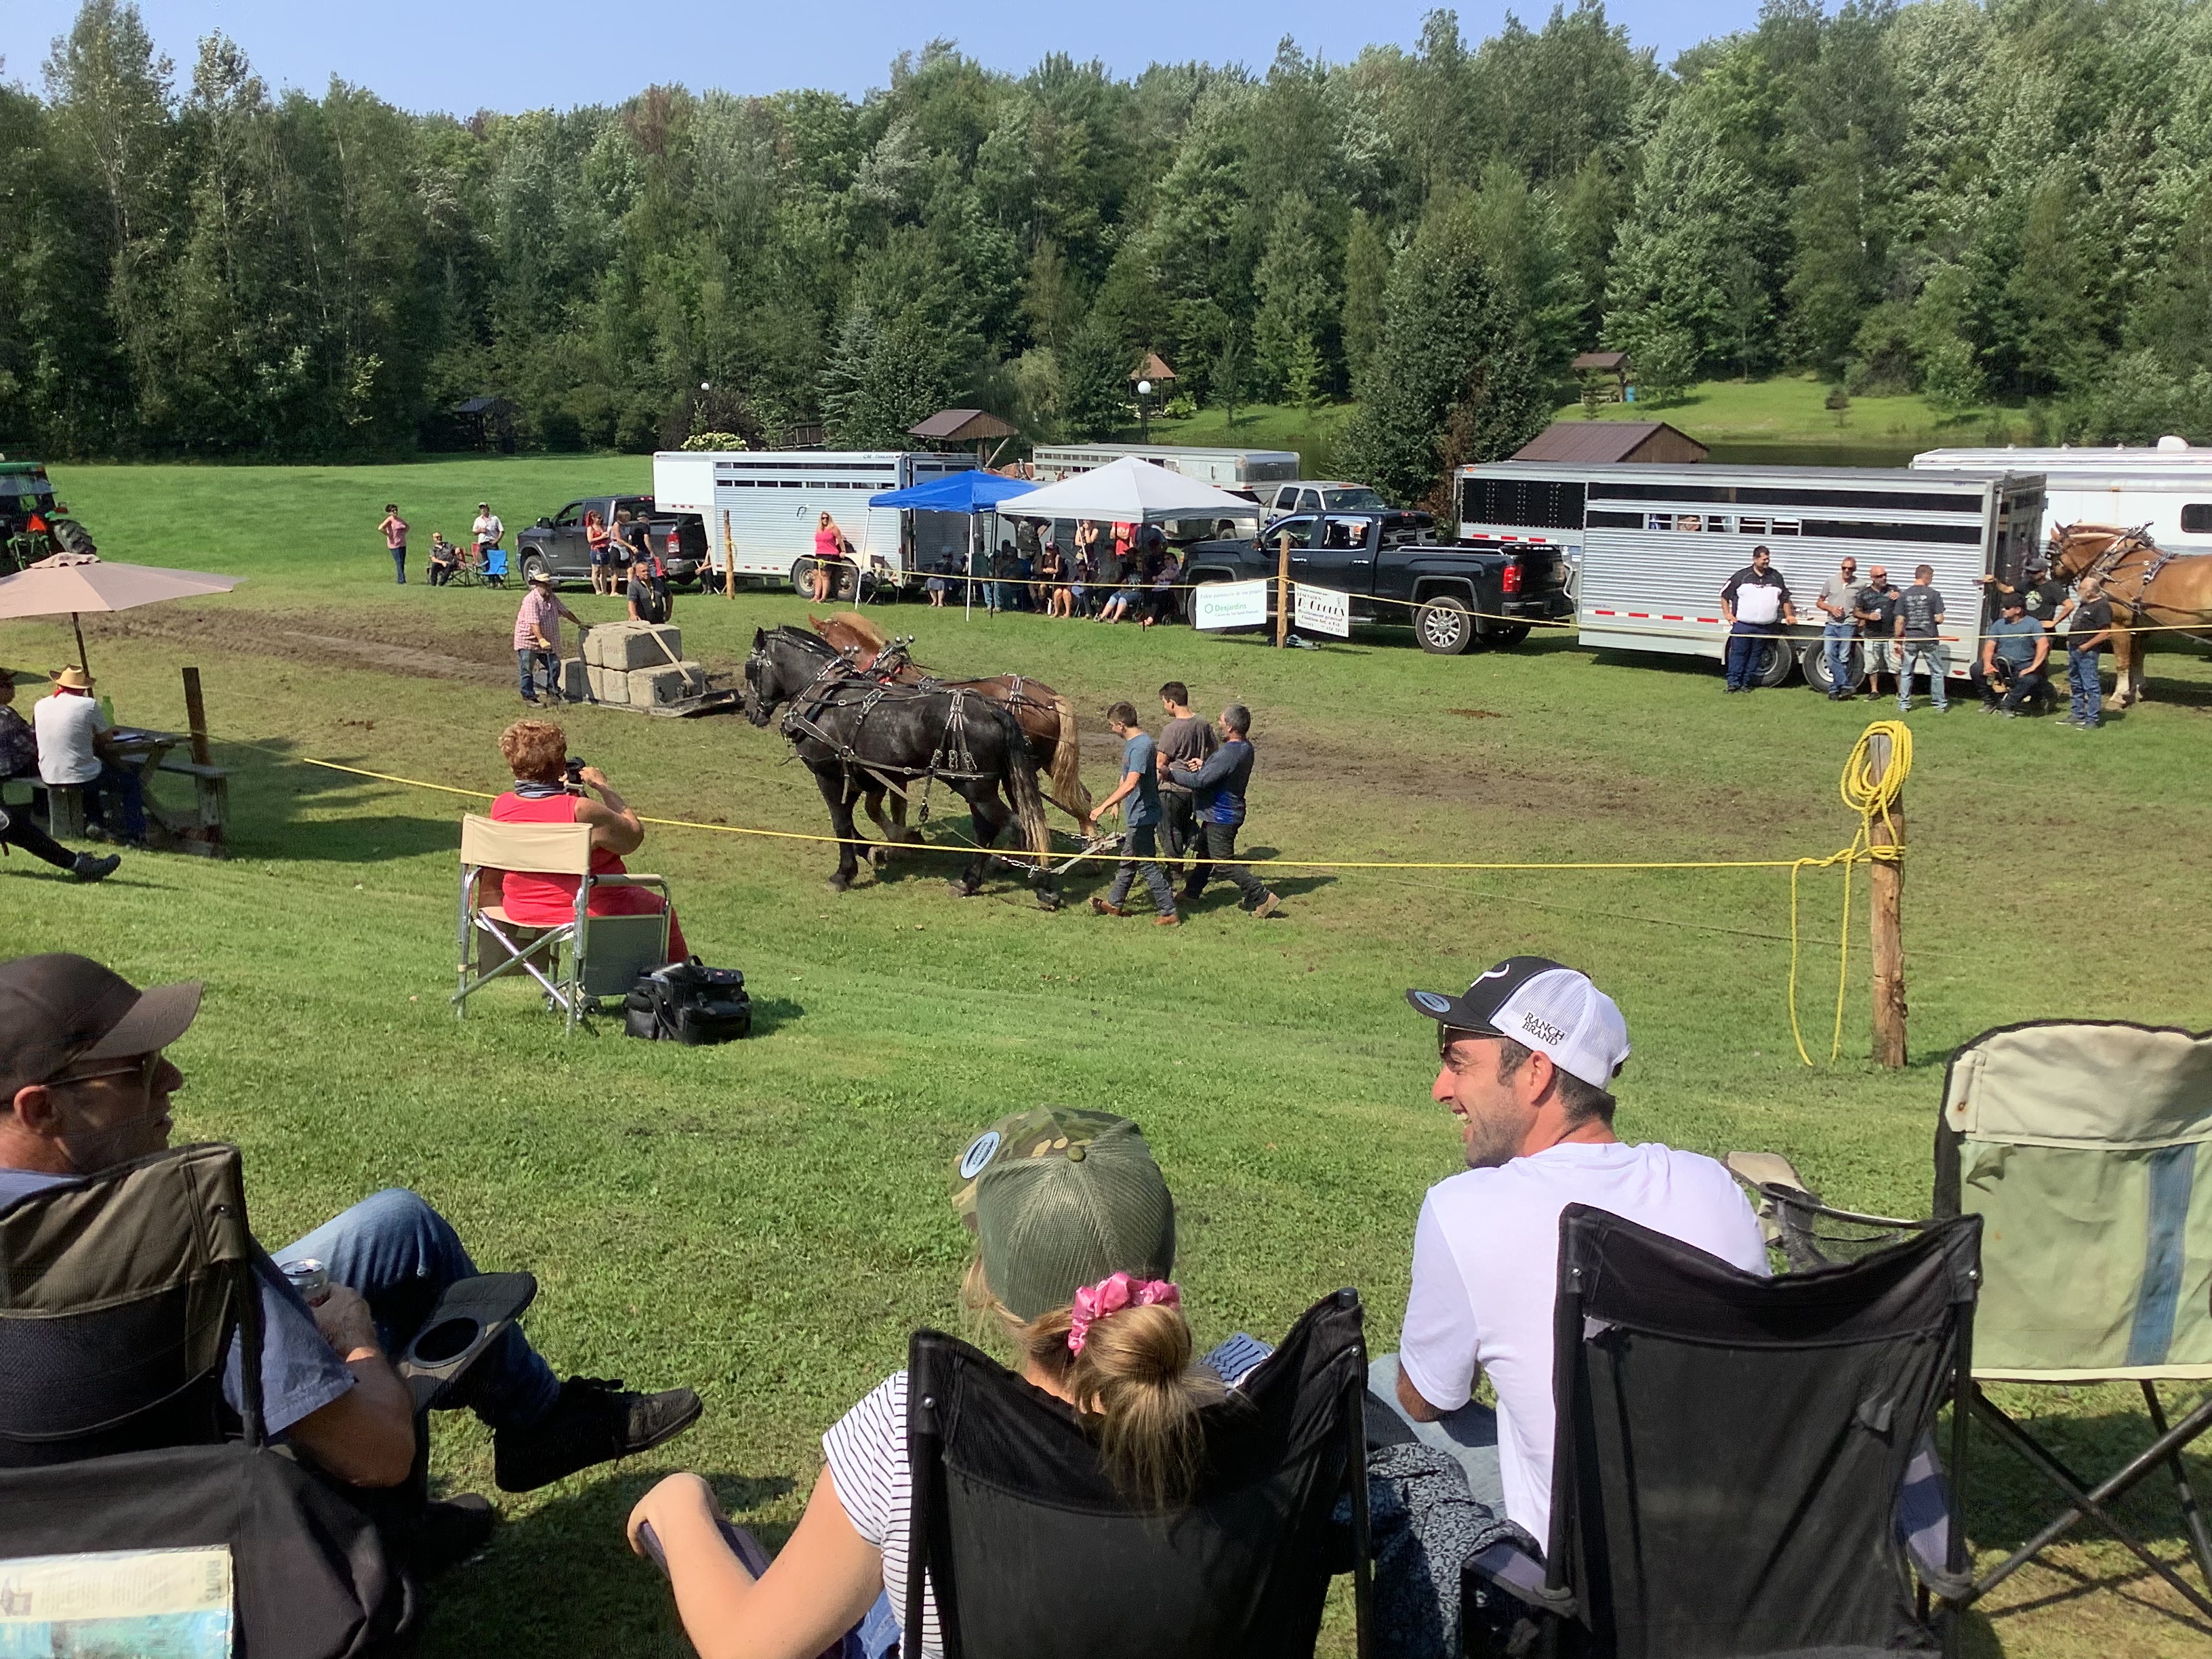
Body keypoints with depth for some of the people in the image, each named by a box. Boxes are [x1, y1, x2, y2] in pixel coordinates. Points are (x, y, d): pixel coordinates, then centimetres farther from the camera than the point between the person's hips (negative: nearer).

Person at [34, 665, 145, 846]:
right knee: (131, 782, 15)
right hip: (80, 777, -6)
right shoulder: (88, 705, -11)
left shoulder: (39, 706, 3)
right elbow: (107, 740, -1)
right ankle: (135, 834, 6)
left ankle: (94, 821, 29)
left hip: (48, 777, 6)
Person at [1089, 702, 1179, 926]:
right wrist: (1116, 802, 27)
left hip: (1143, 815, -10)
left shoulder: (1141, 746, -24)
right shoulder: (1131, 743, 8)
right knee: (1128, 859, 21)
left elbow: (1130, 784, -34)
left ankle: (1169, 913, 3)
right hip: (1135, 815, 10)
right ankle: (1113, 903, 35)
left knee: (1149, 863, -3)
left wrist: (1103, 806, -34)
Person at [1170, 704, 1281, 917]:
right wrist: (1204, 764, -3)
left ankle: (1262, 898, 0)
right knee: (1205, 852, 22)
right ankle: (1191, 892, 37)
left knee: (1224, 863, -2)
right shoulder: (1245, 748, 2)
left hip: (1221, 817, -10)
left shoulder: (1228, 754, -29)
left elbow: (1199, 781, -28)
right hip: (1225, 812, 10)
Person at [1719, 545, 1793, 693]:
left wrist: (1788, 615, 15)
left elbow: (1785, 598, 22)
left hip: (1764, 627, 3)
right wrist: (1727, 613, -2)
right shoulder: (1742, 576, 0)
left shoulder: (1776, 577, 10)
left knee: (1754, 655, 6)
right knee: (1738, 653, -3)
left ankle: (1745, 682, 13)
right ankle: (1733, 682, 2)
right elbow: (1725, 595, 6)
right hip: (1742, 624, -3)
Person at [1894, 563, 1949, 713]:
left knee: (1906, 673, 10)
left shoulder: (1904, 595, -1)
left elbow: (1900, 621, -1)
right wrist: (1932, 621, 15)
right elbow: (1939, 619, -9)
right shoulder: (1933, 594, -7)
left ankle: (1903, 704, 9)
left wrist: (1898, 641, 5)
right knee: (1936, 672, 10)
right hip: (1929, 639, -1)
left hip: (1910, 639, 1)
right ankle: (1940, 704, 13)